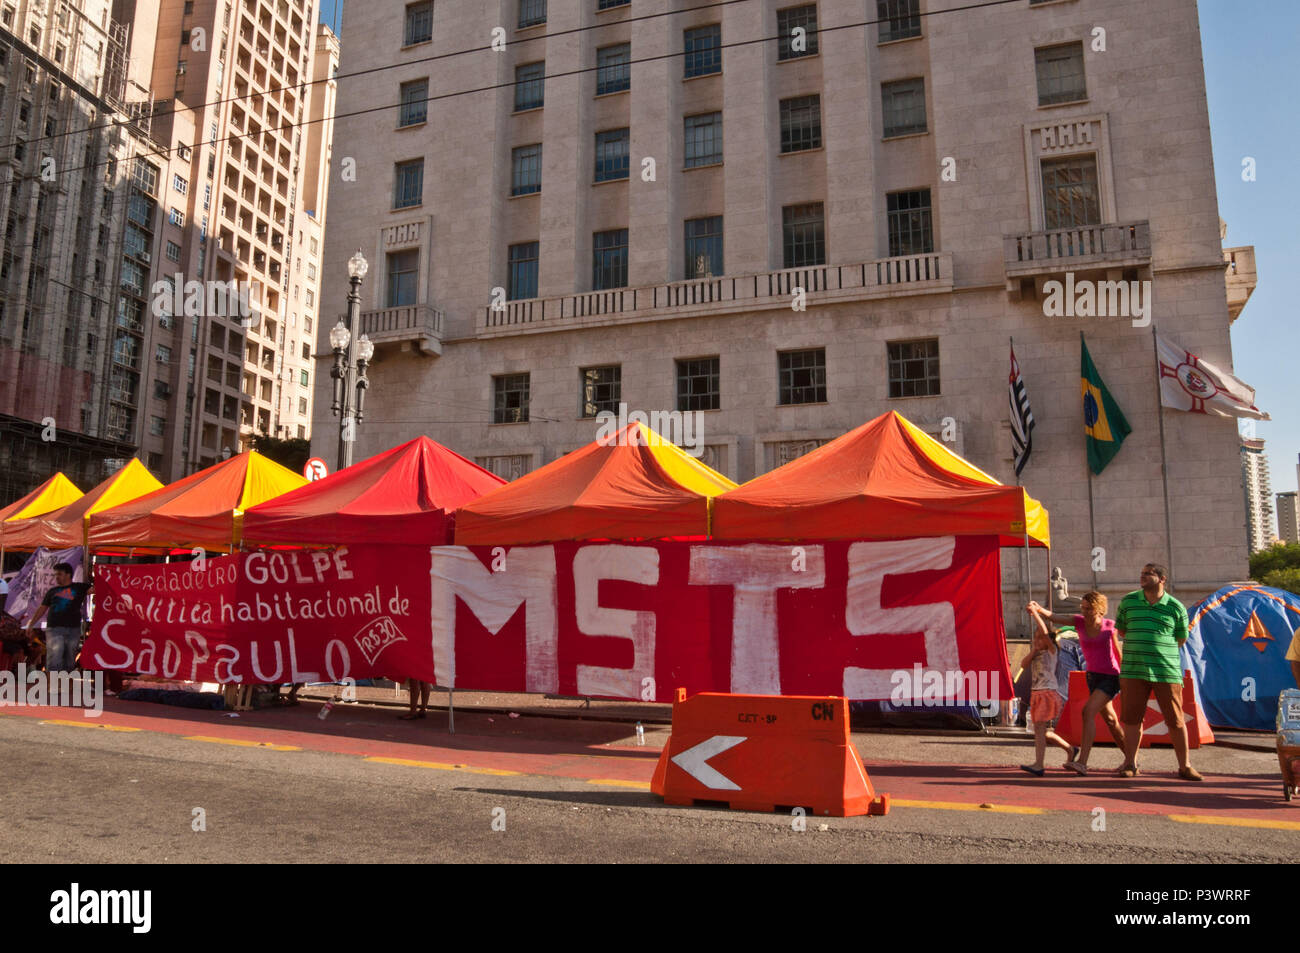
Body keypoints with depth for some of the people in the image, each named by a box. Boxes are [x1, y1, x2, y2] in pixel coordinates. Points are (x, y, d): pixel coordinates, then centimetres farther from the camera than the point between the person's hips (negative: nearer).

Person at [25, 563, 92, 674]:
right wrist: (31, 625, 17)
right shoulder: (53, 591, 17)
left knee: (69, 662, 5)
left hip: (73, 629, 0)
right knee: (53, 661, -13)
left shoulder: (79, 588, 12)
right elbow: (42, 609, 20)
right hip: (54, 628, 0)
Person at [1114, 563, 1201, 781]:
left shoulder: (1176, 607, 1)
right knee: (1132, 718, 4)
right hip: (1133, 670, 2)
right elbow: (1120, 629, 17)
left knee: (1176, 721, 3)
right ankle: (1130, 763, 14)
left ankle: (1184, 766, 15)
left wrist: (1157, 649, 10)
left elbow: (1181, 639, 11)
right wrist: (1139, 646, 11)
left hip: (1167, 671, -1)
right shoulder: (1128, 601, 5)